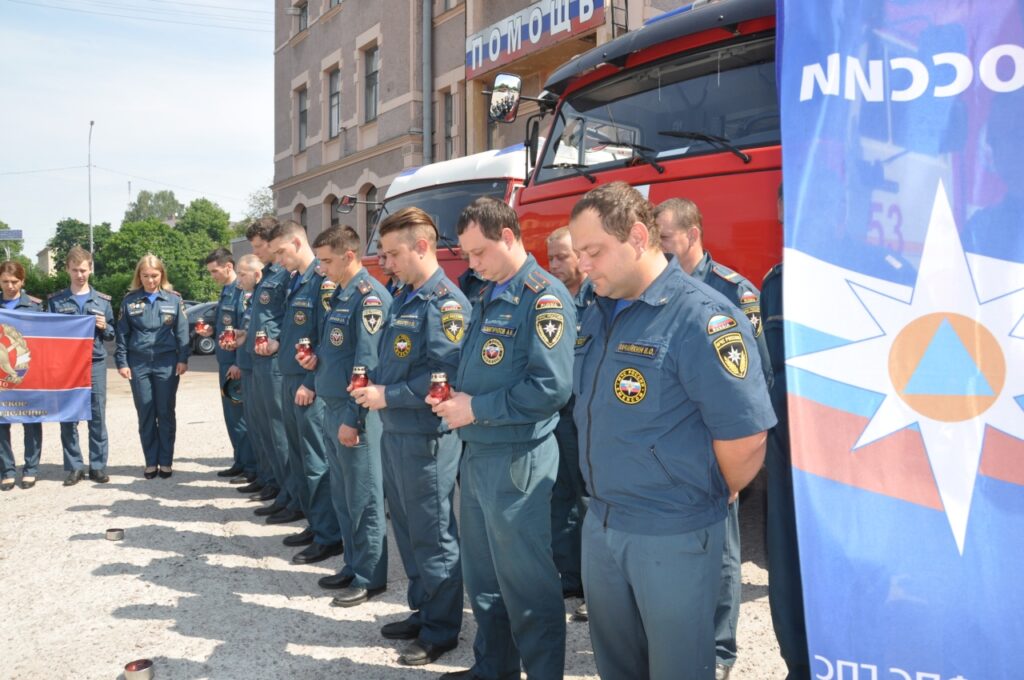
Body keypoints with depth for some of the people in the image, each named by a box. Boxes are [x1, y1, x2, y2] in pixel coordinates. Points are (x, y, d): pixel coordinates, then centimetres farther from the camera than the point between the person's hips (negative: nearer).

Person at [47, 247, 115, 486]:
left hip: (95, 364, 0)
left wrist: (105, 327, -8)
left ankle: (98, 466, 8)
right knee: (67, 418, 2)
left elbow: (112, 334, 12)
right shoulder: (55, 301, 8)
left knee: (98, 417, 1)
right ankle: (73, 467, 11)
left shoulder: (102, 300, 8)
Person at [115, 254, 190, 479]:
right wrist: (121, 362, 0)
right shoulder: (130, 300, 5)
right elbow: (122, 333, 6)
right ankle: (151, 462, 13)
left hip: (167, 363, -1)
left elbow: (182, 331, 3)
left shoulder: (174, 299, 3)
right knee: (145, 414, 5)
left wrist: (183, 359, -4)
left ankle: (165, 461, 12)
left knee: (166, 413, 3)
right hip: (138, 363, 1)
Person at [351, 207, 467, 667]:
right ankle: (423, 612, 33)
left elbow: (445, 374, -24)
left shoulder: (446, 302, -15)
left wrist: (388, 396, -18)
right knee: (407, 529, 18)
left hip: (427, 437, -9)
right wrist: (372, 386, 4)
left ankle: (441, 630, 16)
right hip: (394, 432, 9)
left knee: (434, 535, 2)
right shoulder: (402, 299, 14)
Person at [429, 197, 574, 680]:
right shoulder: (488, 297, 13)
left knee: (526, 583, 3)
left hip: (517, 459, -9)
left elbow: (551, 387, -25)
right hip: (476, 453, 9)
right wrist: (454, 396, 0)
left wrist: (476, 409, -19)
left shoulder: (544, 297, -15)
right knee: (482, 574, 19)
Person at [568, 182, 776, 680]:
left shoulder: (700, 317, -20)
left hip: (673, 535, -7)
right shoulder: (598, 315, 6)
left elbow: (745, 434, -22)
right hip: (600, 523, 8)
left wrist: (715, 495, -5)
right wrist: (607, 499, 16)